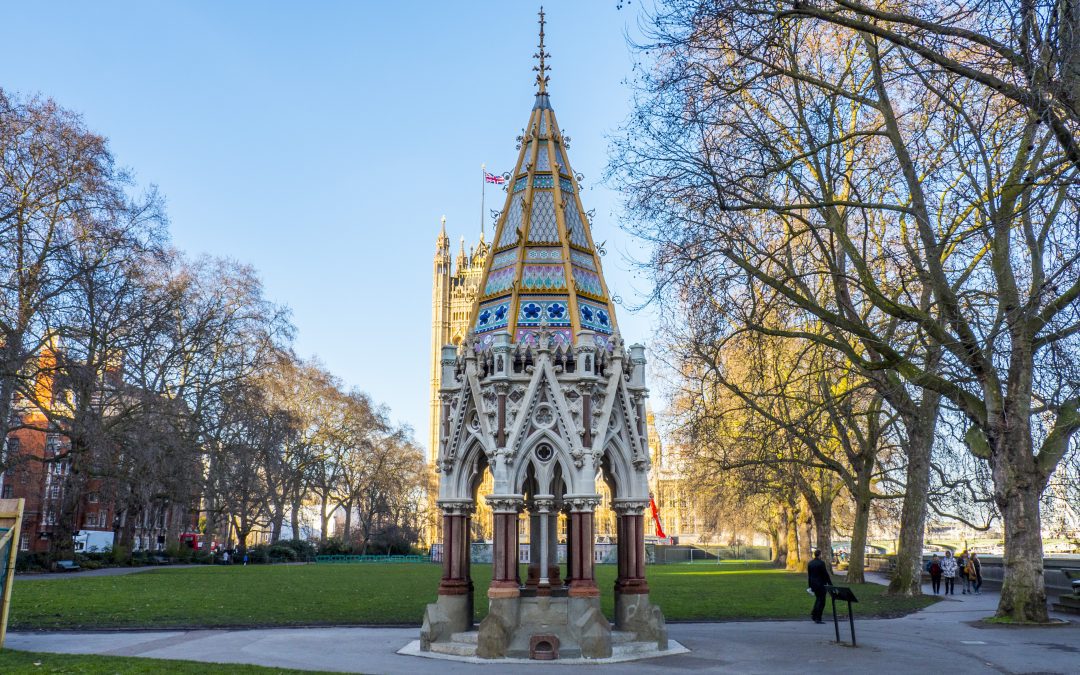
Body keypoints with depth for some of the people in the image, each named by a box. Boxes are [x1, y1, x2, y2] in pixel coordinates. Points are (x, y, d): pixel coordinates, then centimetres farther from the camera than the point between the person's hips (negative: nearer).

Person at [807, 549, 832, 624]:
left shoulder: (810, 563, 6)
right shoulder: (821, 563, -16)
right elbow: (826, 575, -14)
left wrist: (810, 585, 18)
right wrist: (830, 584, -7)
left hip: (813, 584, 7)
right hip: (821, 584, -7)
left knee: (818, 599, 23)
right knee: (821, 601, 1)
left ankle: (813, 614, 16)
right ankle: (818, 619, 2)